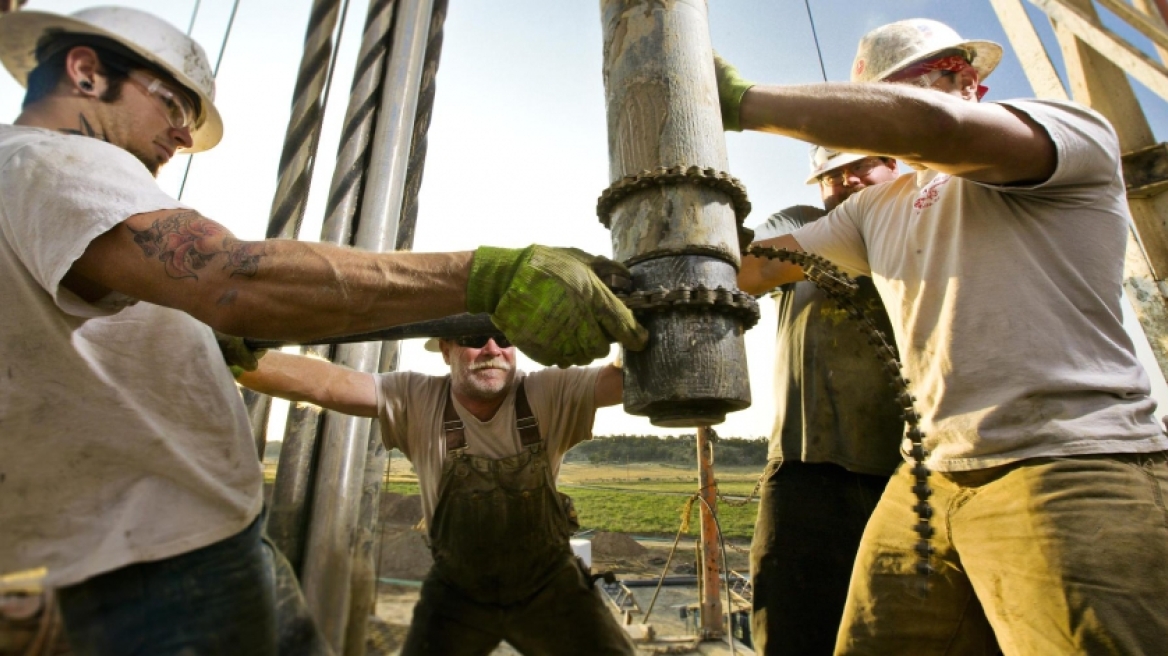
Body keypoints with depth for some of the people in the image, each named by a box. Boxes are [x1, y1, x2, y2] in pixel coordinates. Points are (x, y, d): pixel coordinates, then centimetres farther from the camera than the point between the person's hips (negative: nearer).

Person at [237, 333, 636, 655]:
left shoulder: (549, 394, -19)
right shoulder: (416, 400, -17)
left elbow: (626, 377, -30)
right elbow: (322, 384, -28)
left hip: (549, 584, 0)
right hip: (457, 591, 1)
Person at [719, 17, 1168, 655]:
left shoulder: (1071, 128, 1)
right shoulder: (876, 207, 18)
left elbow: (936, 124, -21)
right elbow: (759, 267, 16)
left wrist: (744, 101, -16)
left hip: (1074, 471, -4)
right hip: (930, 481, 5)